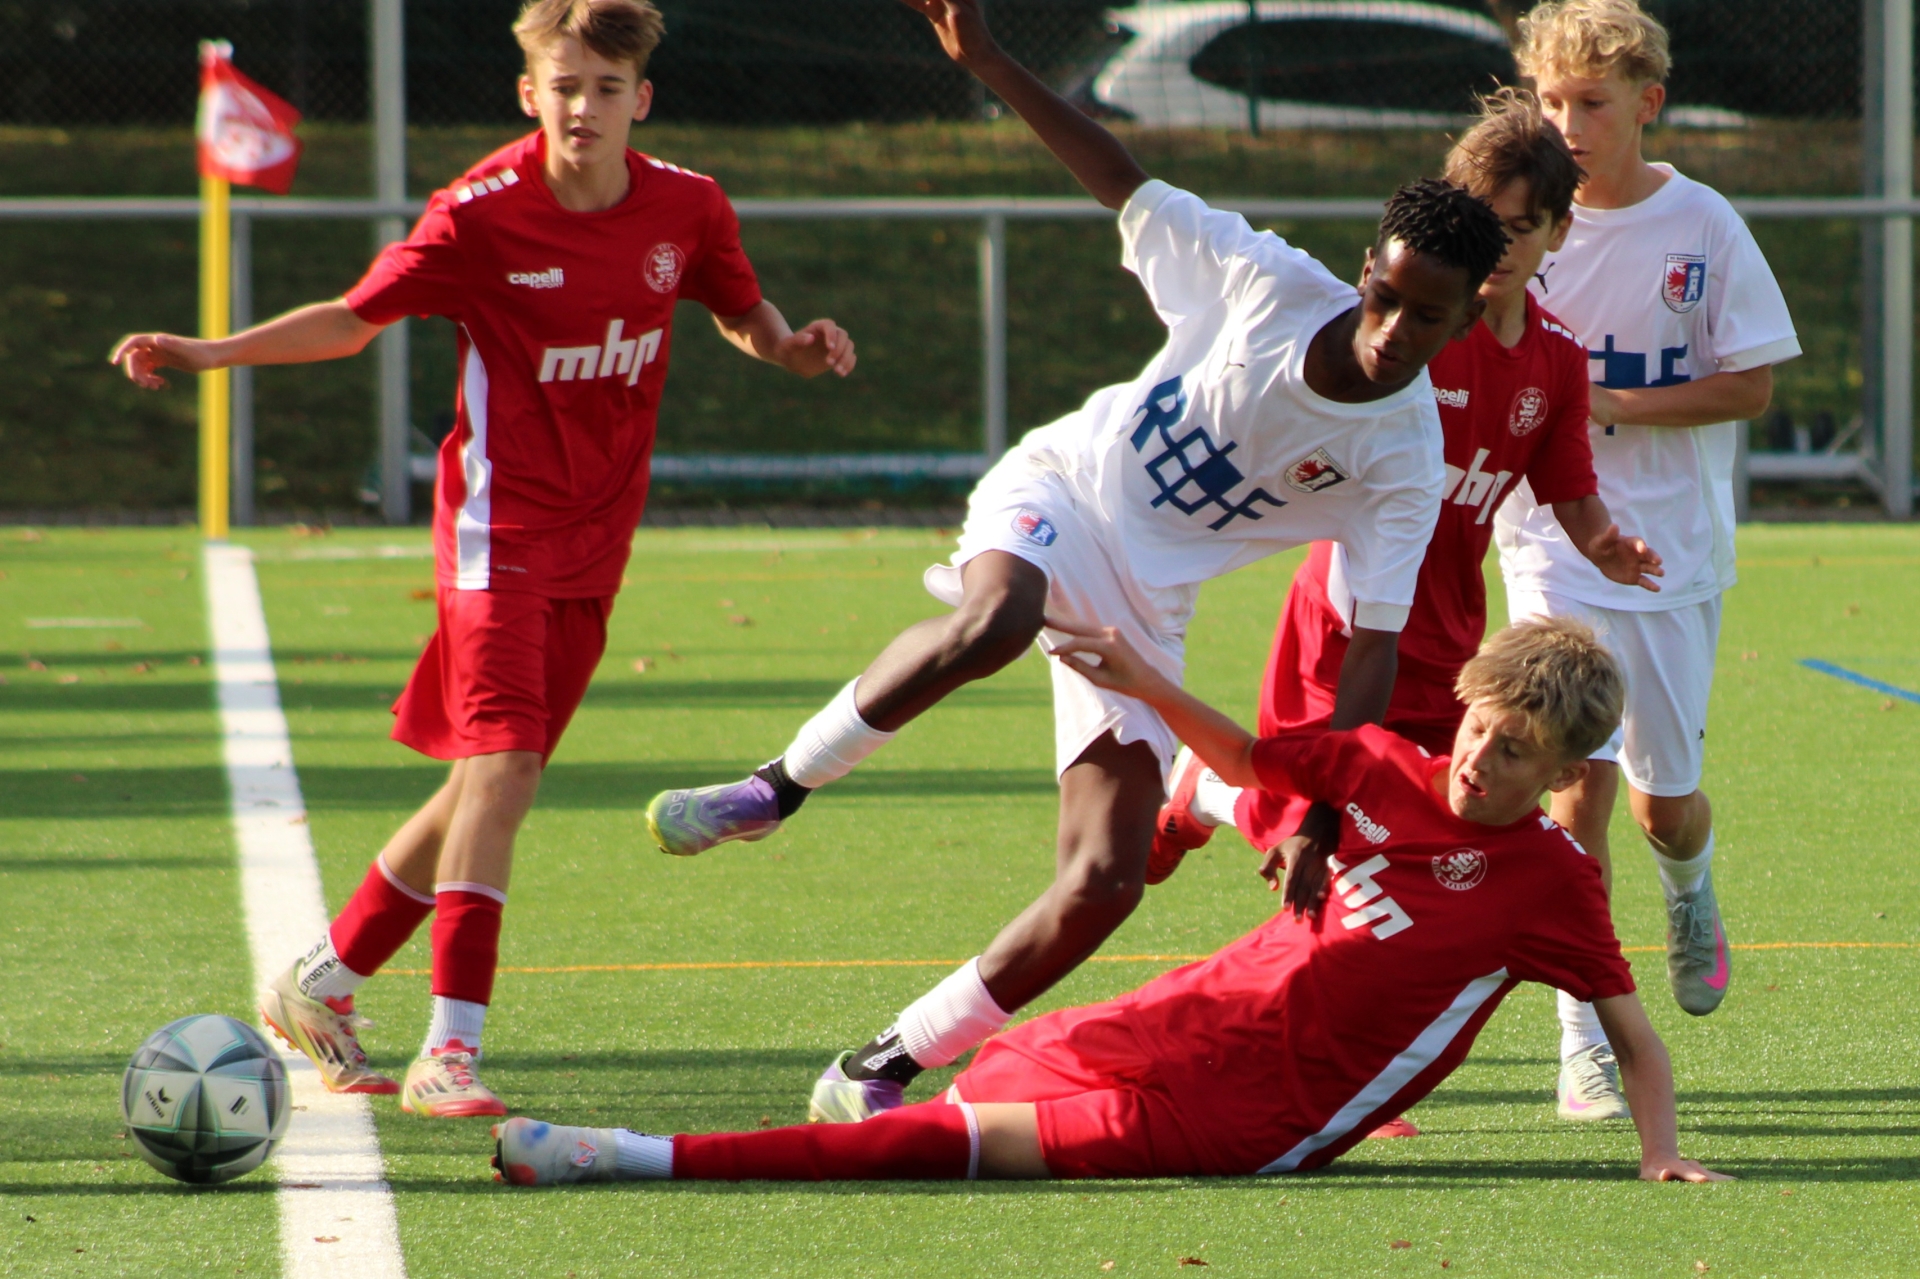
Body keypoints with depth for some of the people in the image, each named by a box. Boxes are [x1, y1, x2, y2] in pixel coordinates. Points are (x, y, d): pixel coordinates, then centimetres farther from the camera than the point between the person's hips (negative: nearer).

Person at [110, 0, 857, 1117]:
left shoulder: (687, 210, -1)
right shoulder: (482, 215, -12)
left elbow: (746, 318, 18)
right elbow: (357, 319, 0)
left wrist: (795, 345, -5)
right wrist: (212, 353, -10)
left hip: (597, 542, 5)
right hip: (502, 520, -5)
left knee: (488, 783, 10)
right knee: (503, 770, -19)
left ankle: (321, 986, 26)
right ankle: (450, 1052, -19)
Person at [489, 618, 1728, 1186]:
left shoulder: (1552, 877, -6)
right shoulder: (1388, 769, 8)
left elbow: (1632, 1025, 0)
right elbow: (1250, 758, 25)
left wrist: (1662, 1148, -11)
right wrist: (1150, 685, 16)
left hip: (1270, 1108, -6)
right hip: (1213, 1006, 6)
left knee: (981, 1140, -17)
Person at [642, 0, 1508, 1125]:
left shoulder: (1407, 463, -13)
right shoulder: (1270, 281, -13)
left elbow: (1374, 652, -15)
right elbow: (1123, 182, -2)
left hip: (1147, 608, 2)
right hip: (1060, 487, -2)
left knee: (1107, 883, -11)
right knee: (993, 625, -40)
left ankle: (884, 1071, 2)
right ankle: (781, 788, -20)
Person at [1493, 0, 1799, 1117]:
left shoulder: (1704, 227, -4)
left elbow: (1752, 387, -5)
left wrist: (1613, 405, -16)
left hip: (1674, 551, 1)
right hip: (1555, 549, -1)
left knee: (1665, 798, 8)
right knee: (1581, 785, -12)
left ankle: (1691, 891, 45)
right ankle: (1584, 1040, -5)